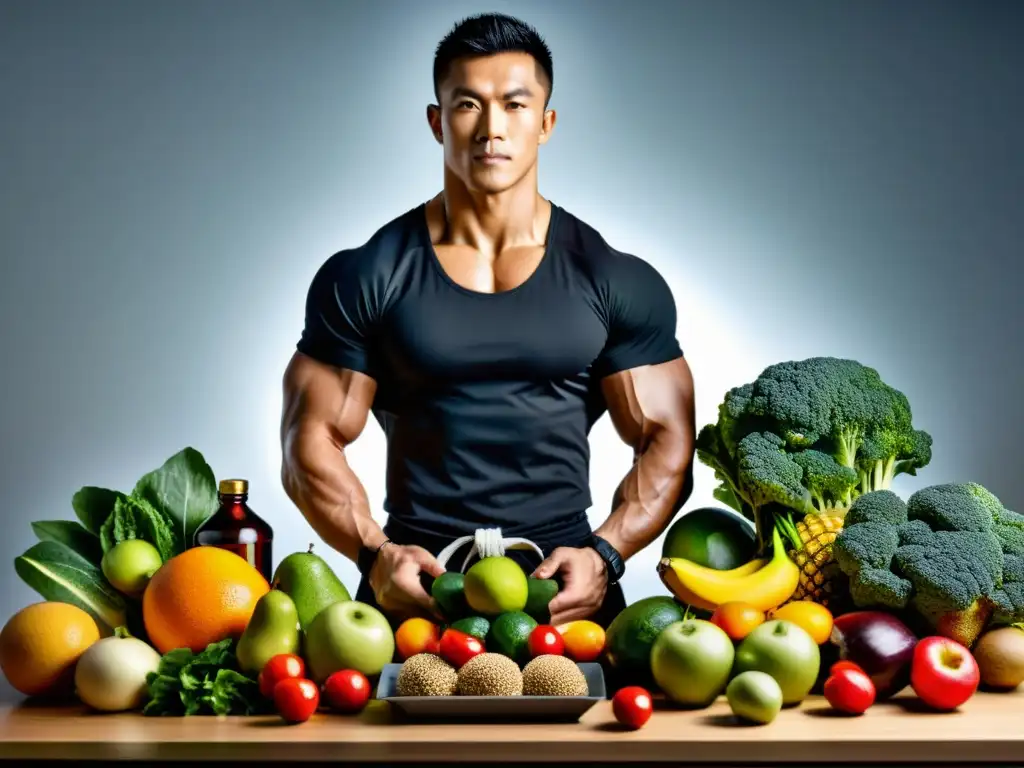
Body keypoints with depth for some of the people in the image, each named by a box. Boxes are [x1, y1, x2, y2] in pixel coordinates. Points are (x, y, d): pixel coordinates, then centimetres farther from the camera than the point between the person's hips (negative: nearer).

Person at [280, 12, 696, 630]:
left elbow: (668, 441, 5)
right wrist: (374, 553, -12)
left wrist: (604, 556, -11)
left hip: (565, 584, 0)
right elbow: (312, 440, 4)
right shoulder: (363, 279, 4)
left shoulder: (619, 283, 6)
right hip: (415, 583, 0)